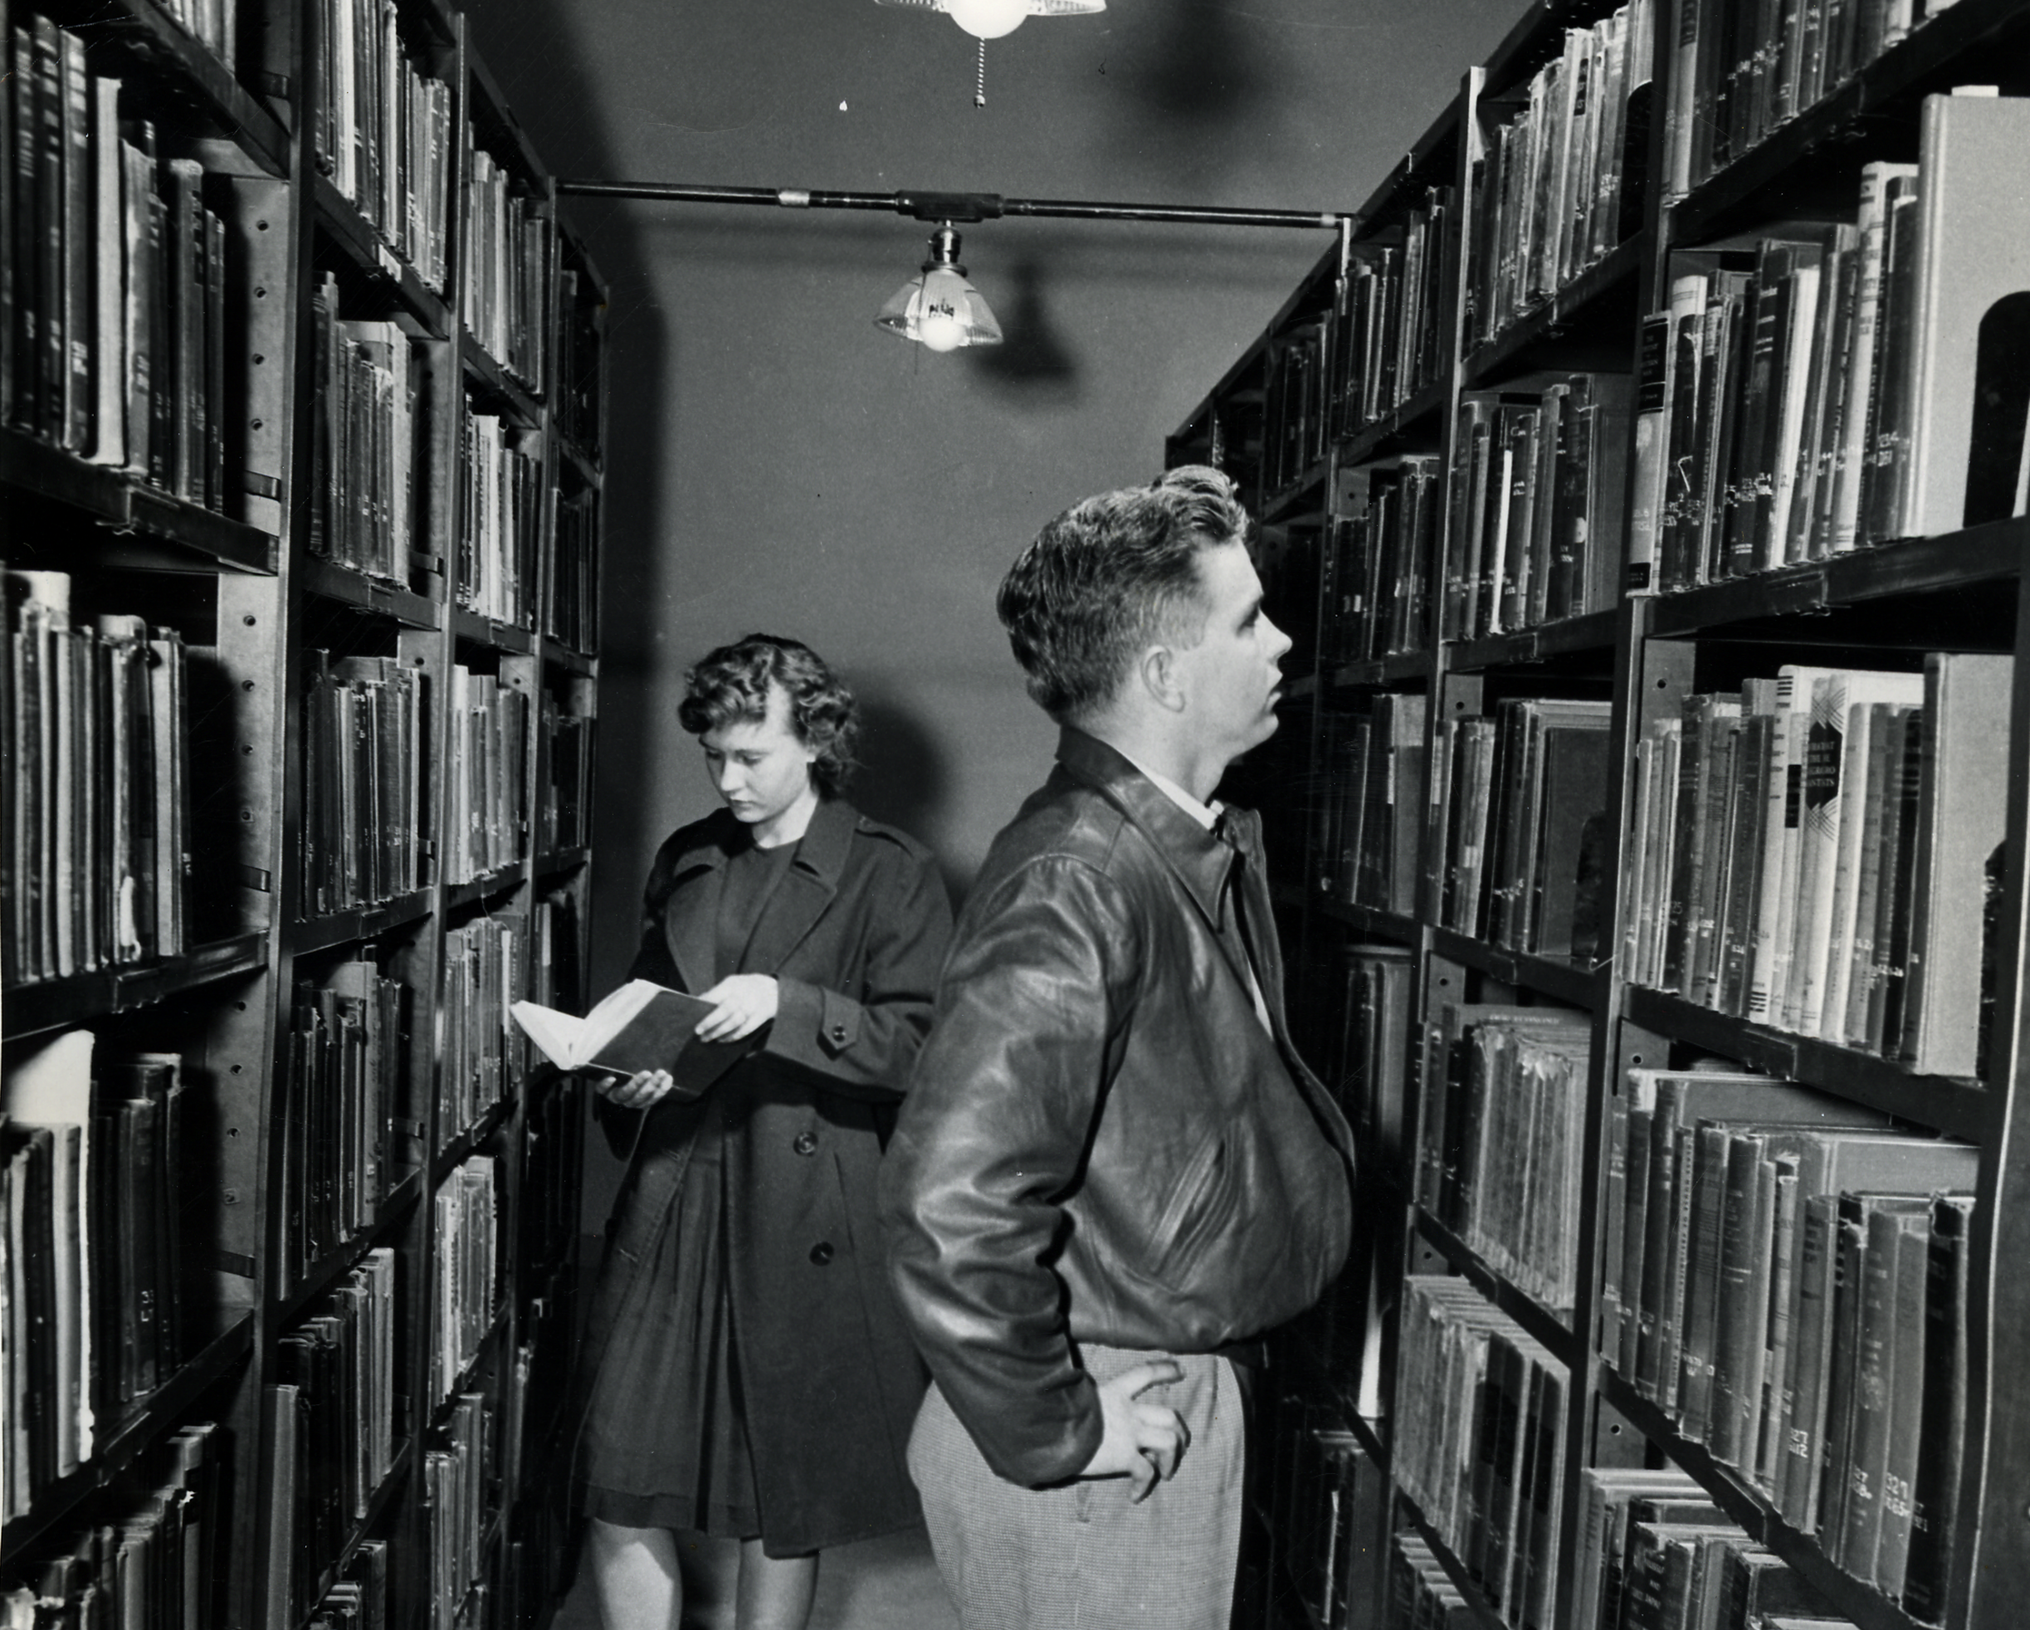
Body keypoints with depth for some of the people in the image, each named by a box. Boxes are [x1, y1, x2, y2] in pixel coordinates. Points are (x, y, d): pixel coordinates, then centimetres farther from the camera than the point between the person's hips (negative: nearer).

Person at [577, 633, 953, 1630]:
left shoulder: (891, 874, -2)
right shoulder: (683, 864, 13)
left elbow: (921, 1047, -10)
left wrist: (788, 1006, -22)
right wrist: (622, 1079, 0)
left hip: (807, 1219, -3)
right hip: (671, 1202, 4)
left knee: (786, 1501, 8)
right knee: (621, 1489, 1)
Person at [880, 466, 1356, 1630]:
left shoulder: (1211, 848, 5)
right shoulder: (1075, 883, -26)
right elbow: (951, 1201, -33)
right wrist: (1053, 1436, -22)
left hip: (1184, 1390, 9)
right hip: (1107, 1455, -9)